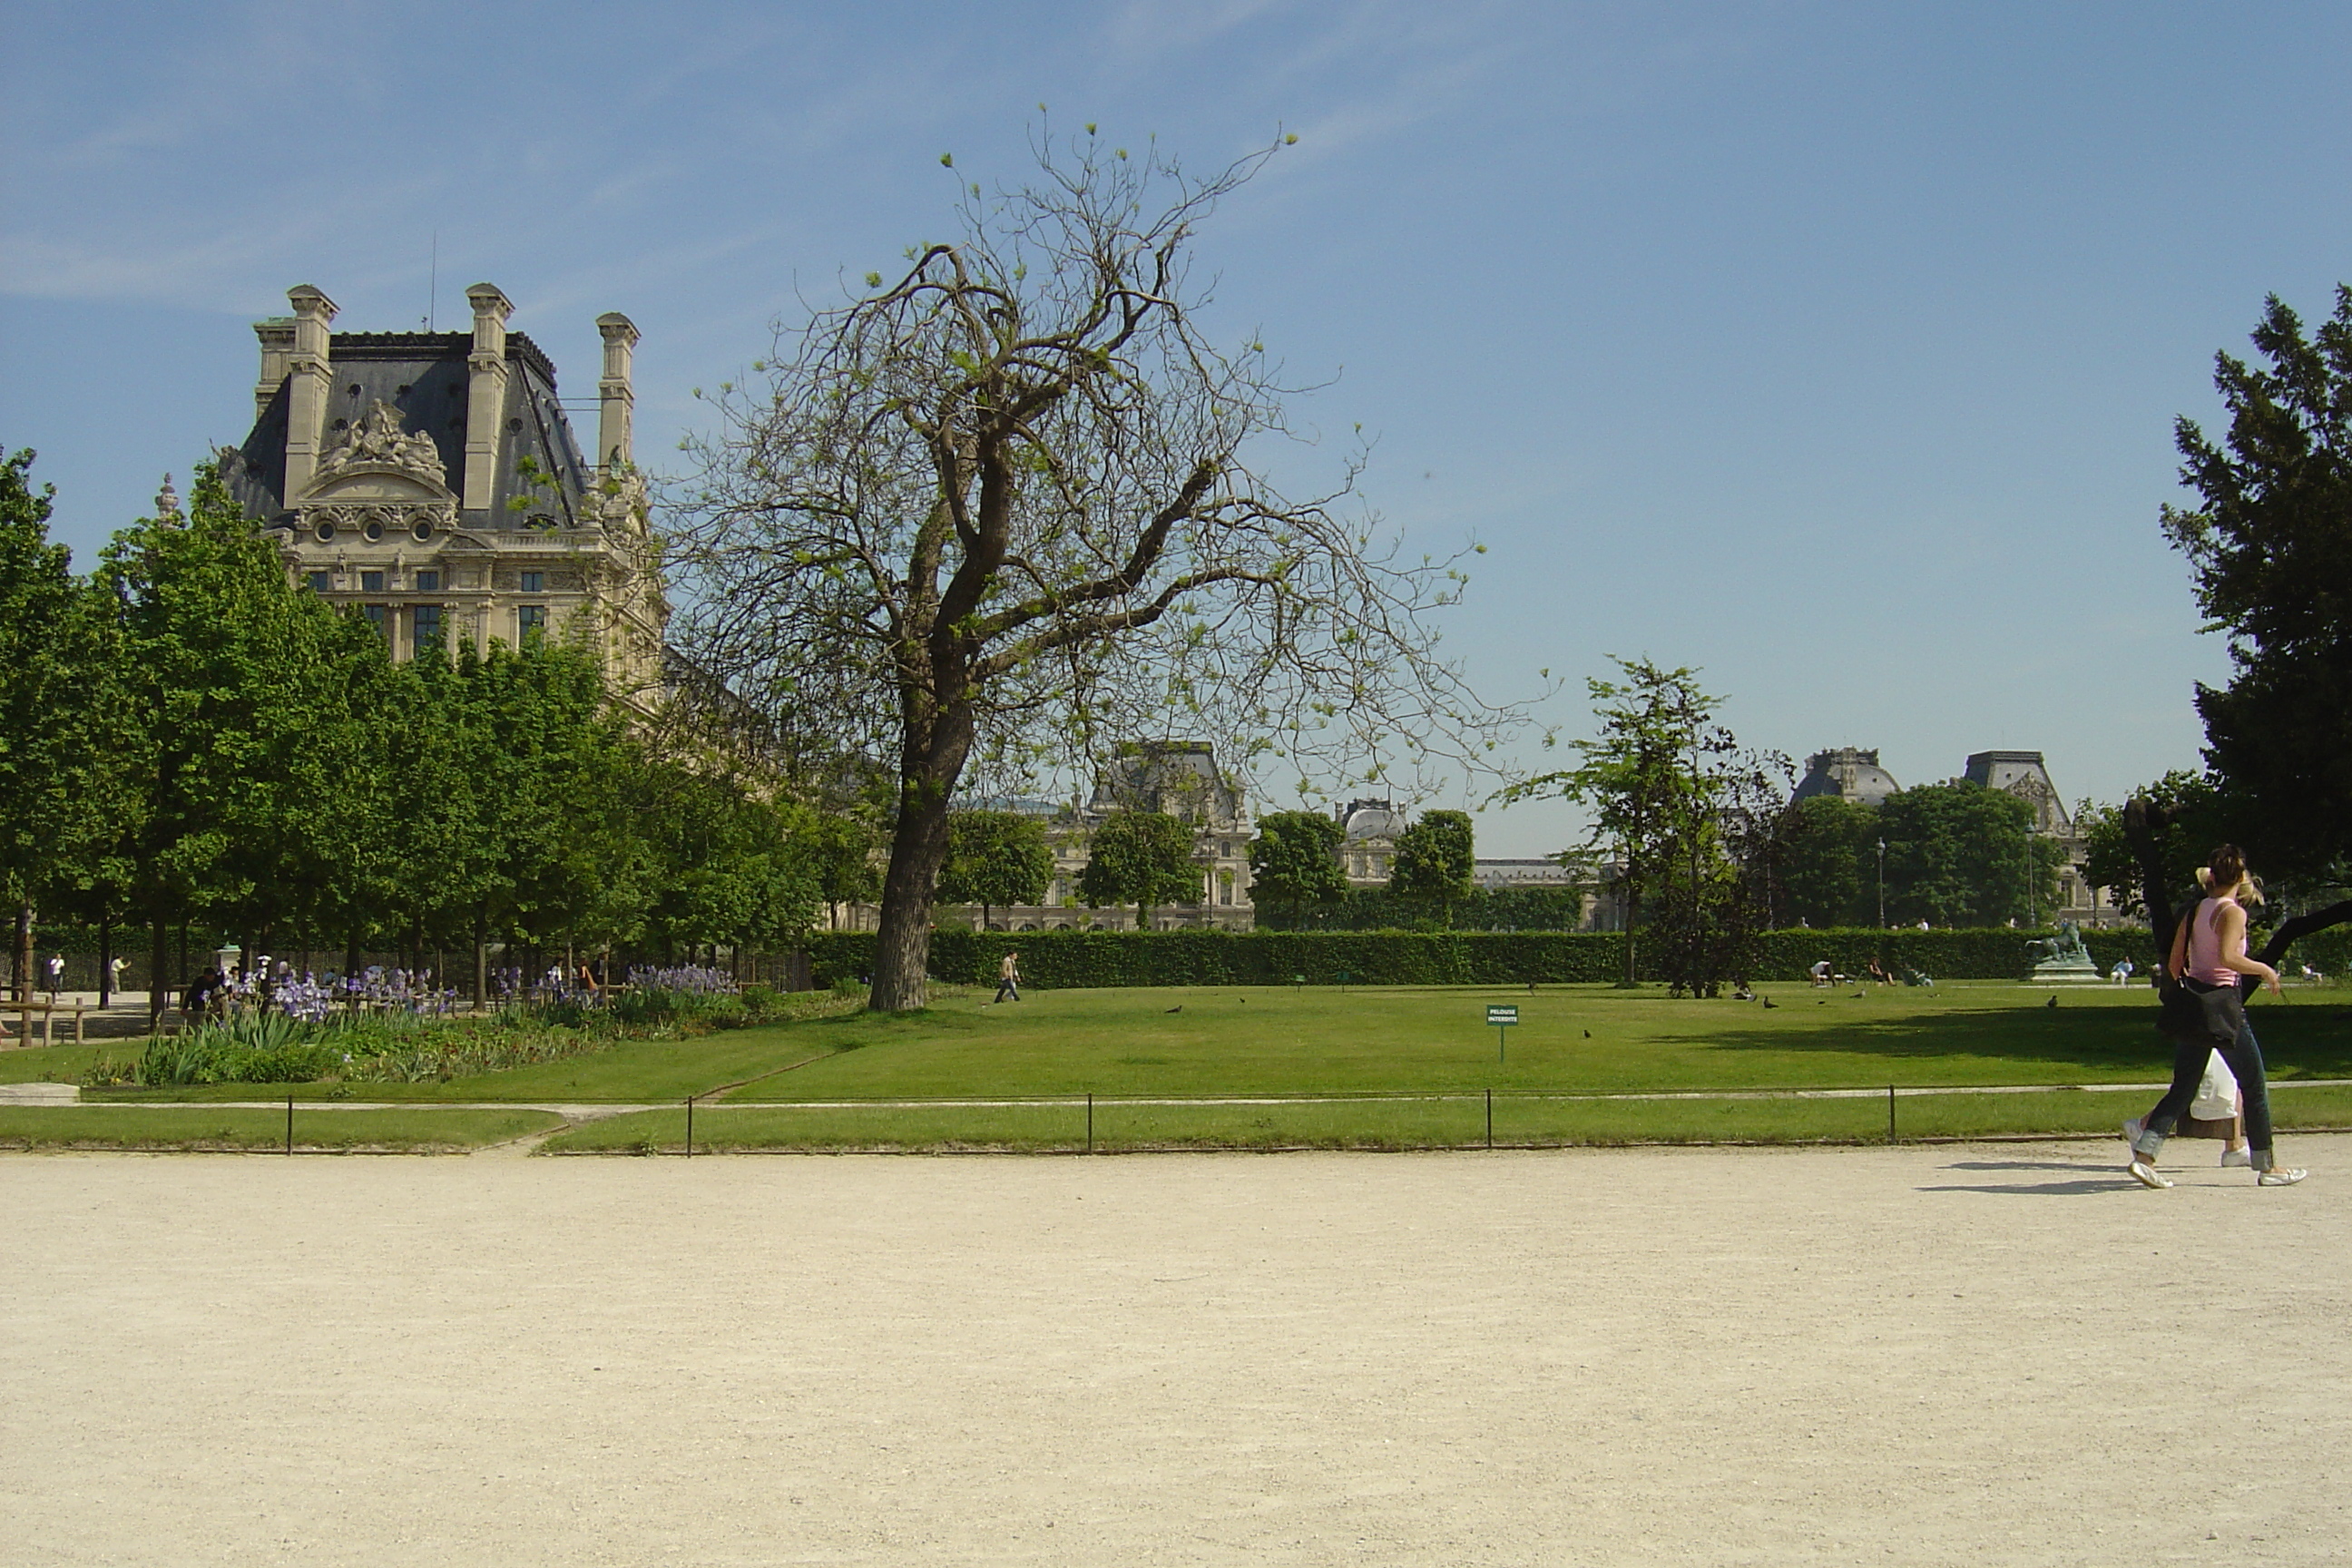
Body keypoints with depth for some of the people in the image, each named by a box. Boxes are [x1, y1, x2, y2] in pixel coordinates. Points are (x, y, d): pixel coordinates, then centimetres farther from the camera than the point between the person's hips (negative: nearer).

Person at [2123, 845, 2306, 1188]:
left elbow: (2174, 963, 12)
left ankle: (2144, 1156, -5)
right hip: (2223, 1003, -7)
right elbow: (2227, 957, -24)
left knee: (2183, 1088, 7)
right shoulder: (2233, 911, -9)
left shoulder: (2195, 911, 12)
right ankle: (2267, 1166, 15)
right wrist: (2264, 969, -10)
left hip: (2193, 1002, 7)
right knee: (2254, 1086, 7)